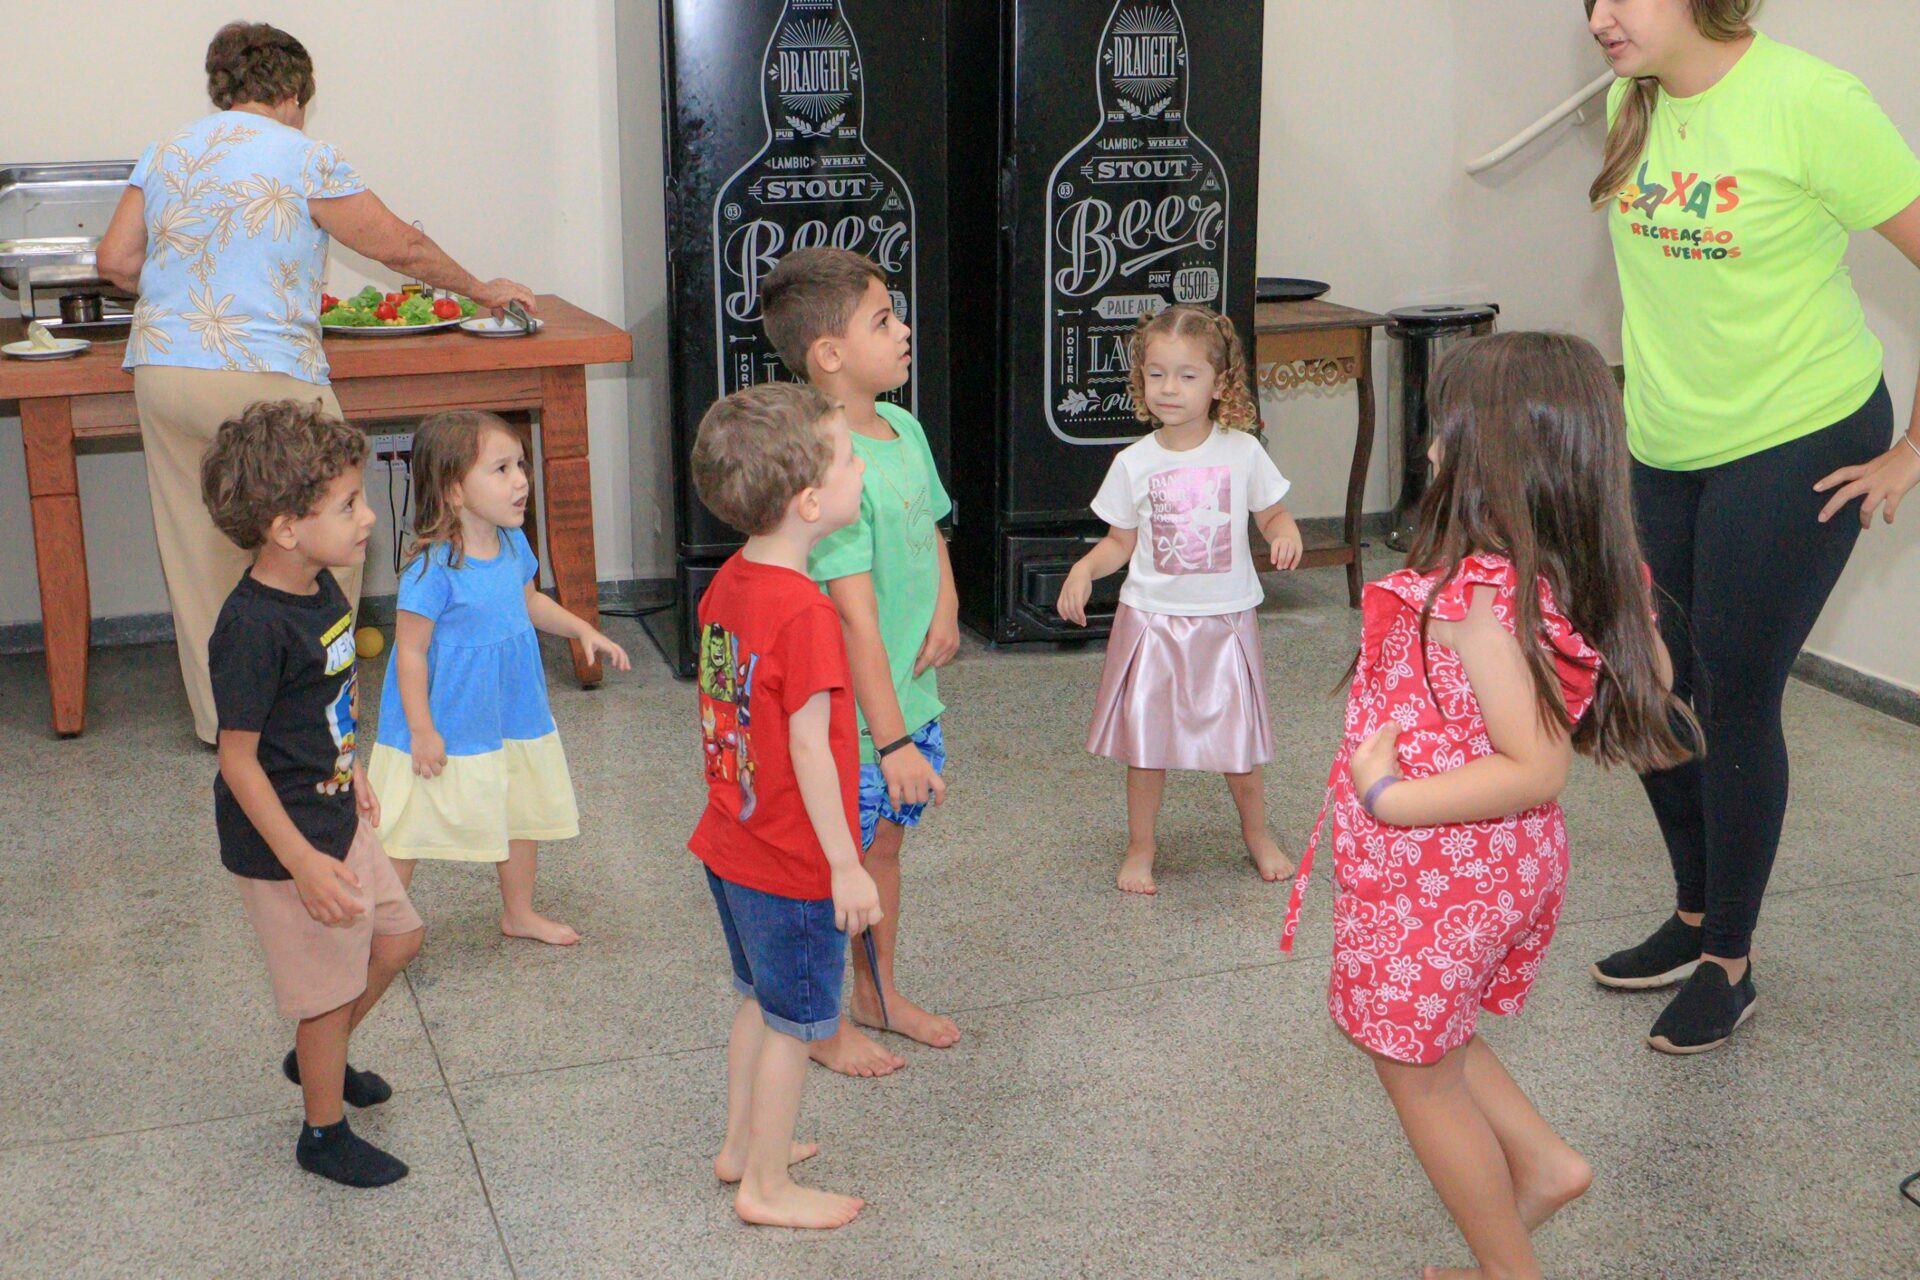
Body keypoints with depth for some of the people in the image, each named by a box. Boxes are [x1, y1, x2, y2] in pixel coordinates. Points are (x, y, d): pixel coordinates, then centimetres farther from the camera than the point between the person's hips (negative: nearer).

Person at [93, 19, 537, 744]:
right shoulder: (304, 160, -2)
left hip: (160, 375, 6)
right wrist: (480, 290, 18)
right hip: (263, 376, -6)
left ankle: (218, 718, 19)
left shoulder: (164, 155, 13)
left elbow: (115, 260, 11)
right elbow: (400, 248, 4)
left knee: (197, 550, 11)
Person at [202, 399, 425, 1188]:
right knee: (328, 988, 6)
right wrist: (303, 863, -25)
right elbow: (238, 759, -25)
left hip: (335, 817, 9)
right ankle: (324, 1135, 28)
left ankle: (318, 1058, 44)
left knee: (397, 937, 21)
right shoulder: (252, 627, -29)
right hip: (286, 842, -9)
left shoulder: (320, 589, -2)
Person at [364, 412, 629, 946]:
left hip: (512, 715, 8)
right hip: (445, 730, -8)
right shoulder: (432, 569, -26)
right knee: (407, 834, 3)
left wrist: (583, 630, 6)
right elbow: (411, 651, -21)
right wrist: (421, 730, -19)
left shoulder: (513, 545, -3)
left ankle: (519, 913, 41)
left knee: (522, 816, 21)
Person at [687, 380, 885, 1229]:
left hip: (732, 844, 8)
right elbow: (808, 750, -25)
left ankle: (741, 1145, 40)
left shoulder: (727, 585, 0)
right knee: (791, 1023, 8)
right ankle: (767, 1187, 21)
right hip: (795, 866, -8)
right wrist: (847, 866, -18)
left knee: (759, 1000, 24)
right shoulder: (805, 614, -26)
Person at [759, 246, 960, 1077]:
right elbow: (855, 614, -27)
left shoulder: (903, 429, 3)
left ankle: (879, 993, 41)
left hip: (909, 694, 9)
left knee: (886, 841, 23)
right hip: (852, 713, -9)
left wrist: (946, 611, -1)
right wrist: (891, 739, -26)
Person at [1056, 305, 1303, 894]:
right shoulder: (1134, 463, -4)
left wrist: (1286, 535, -16)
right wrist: (1085, 568, -14)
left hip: (1226, 619, 0)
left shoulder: (1242, 452, -4)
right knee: (1144, 737, 5)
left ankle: (1257, 834, 33)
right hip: (1151, 619, 0)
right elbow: (1120, 540, 4)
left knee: (1238, 738, 9)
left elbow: (1273, 515, 6)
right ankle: (1141, 847, 22)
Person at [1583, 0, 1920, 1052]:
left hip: (1798, 448, -6)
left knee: (1735, 700, -3)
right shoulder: (1633, 102, 1)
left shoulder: (1807, 102, -20)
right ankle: (1693, 917, 32)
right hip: (1666, 453, 7)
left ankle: (1729, 967, 16)